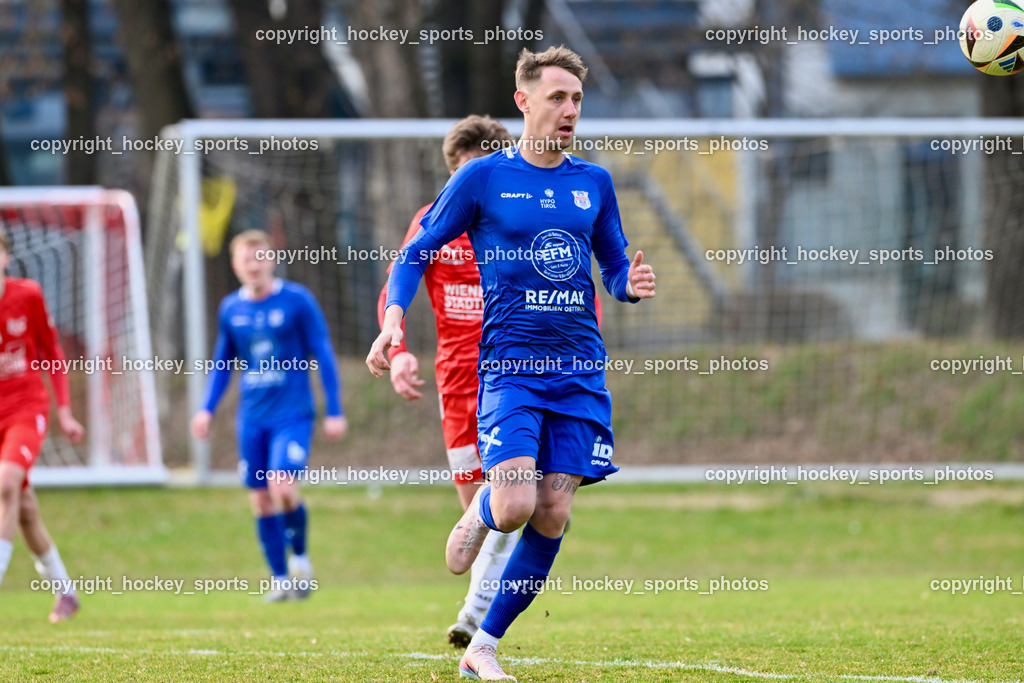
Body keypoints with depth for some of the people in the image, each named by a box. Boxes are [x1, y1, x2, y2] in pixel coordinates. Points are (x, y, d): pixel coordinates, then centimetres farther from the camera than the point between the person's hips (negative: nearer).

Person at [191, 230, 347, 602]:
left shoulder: (297, 301, -5)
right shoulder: (230, 309, 7)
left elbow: (323, 356, -1)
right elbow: (222, 363, 20)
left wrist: (334, 411, -3)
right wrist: (207, 409, 9)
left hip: (292, 413, -4)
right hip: (252, 417, 5)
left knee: (283, 487, -22)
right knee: (260, 500, 3)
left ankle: (300, 556, 3)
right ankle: (280, 579, 16)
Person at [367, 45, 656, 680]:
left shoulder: (594, 182, 12)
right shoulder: (482, 178, 1)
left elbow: (615, 268, 19)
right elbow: (415, 253, 4)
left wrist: (631, 284, -5)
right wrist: (393, 319, -13)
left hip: (580, 368, 4)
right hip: (509, 365, -3)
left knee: (552, 515, -5)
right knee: (515, 505, -20)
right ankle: (477, 516, 19)